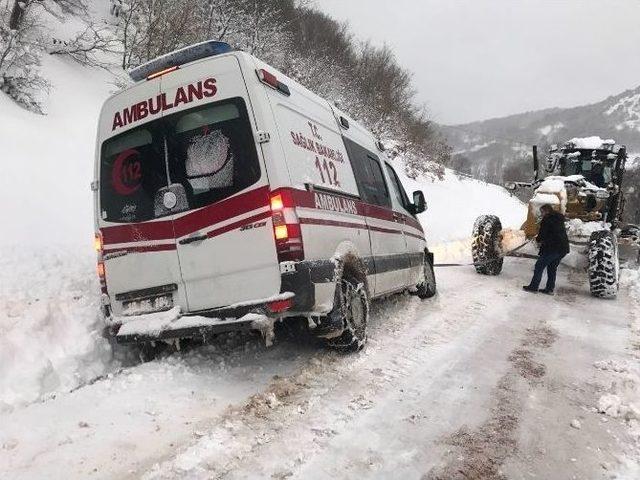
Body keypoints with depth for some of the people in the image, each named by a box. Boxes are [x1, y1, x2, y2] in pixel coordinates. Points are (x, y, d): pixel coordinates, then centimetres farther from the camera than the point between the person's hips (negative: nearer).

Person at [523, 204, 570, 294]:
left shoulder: (547, 219, -6)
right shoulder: (560, 219, 19)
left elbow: (542, 233, -11)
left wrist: (538, 240, 11)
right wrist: (543, 240, 16)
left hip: (552, 248, -8)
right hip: (563, 248, 8)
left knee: (539, 266, 1)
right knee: (552, 268, 18)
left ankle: (533, 287, 2)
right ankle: (550, 288, 19)